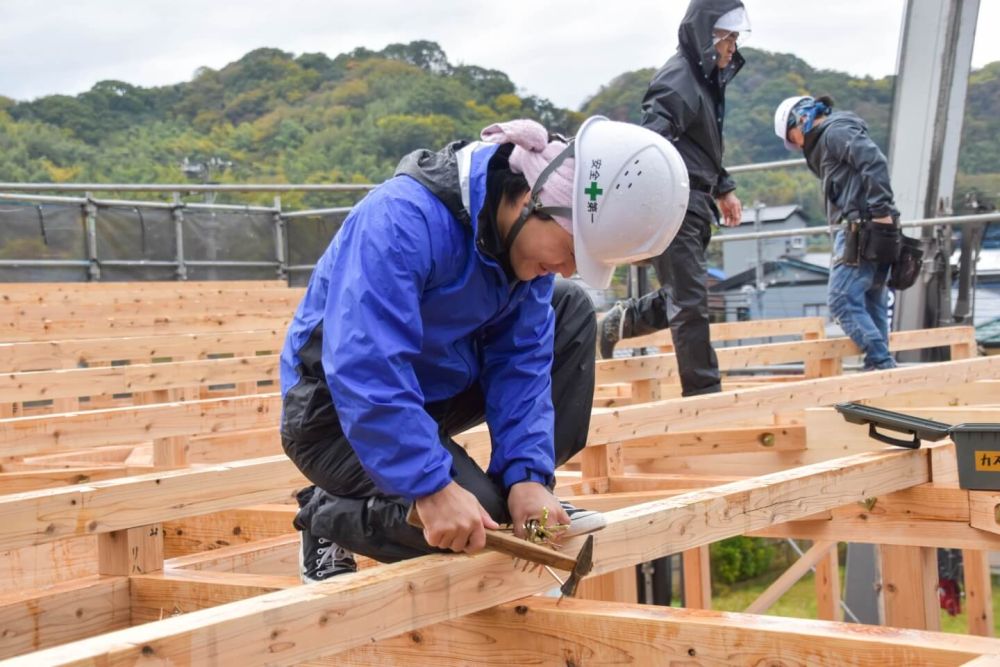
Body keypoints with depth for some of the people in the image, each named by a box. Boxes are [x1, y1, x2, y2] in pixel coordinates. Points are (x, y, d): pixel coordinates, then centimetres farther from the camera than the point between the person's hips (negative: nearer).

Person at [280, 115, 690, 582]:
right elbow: (364, 372, -39)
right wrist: (433, 489, -41)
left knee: (571, 310, 0)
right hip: (337, 407, -8)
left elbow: (521, 360, -7)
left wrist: (527, 476, -19)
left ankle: (522, 499, 4)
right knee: (464, 523, -26)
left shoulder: (527, 229, -8)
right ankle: (326, 516, 1)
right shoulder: (403, 221, -33)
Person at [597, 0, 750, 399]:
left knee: (684, 297, 16)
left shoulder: (707, 78, 16)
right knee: (690, 302, -7)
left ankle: (622, 320, 35)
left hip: (696, 205, 10)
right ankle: (704, 393, -4)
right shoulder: (678, 81, -15)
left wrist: (723, 189, 29)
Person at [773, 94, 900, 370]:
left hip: (862, 229, -10)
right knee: (871, 304, 8)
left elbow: (875, 163, -18)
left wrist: (881, 210, -23)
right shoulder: (826, 141, 26)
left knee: (842, 301, -13)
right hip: (864, 231, 10)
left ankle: (882, 363, -17)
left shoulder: (836, 130, -5)